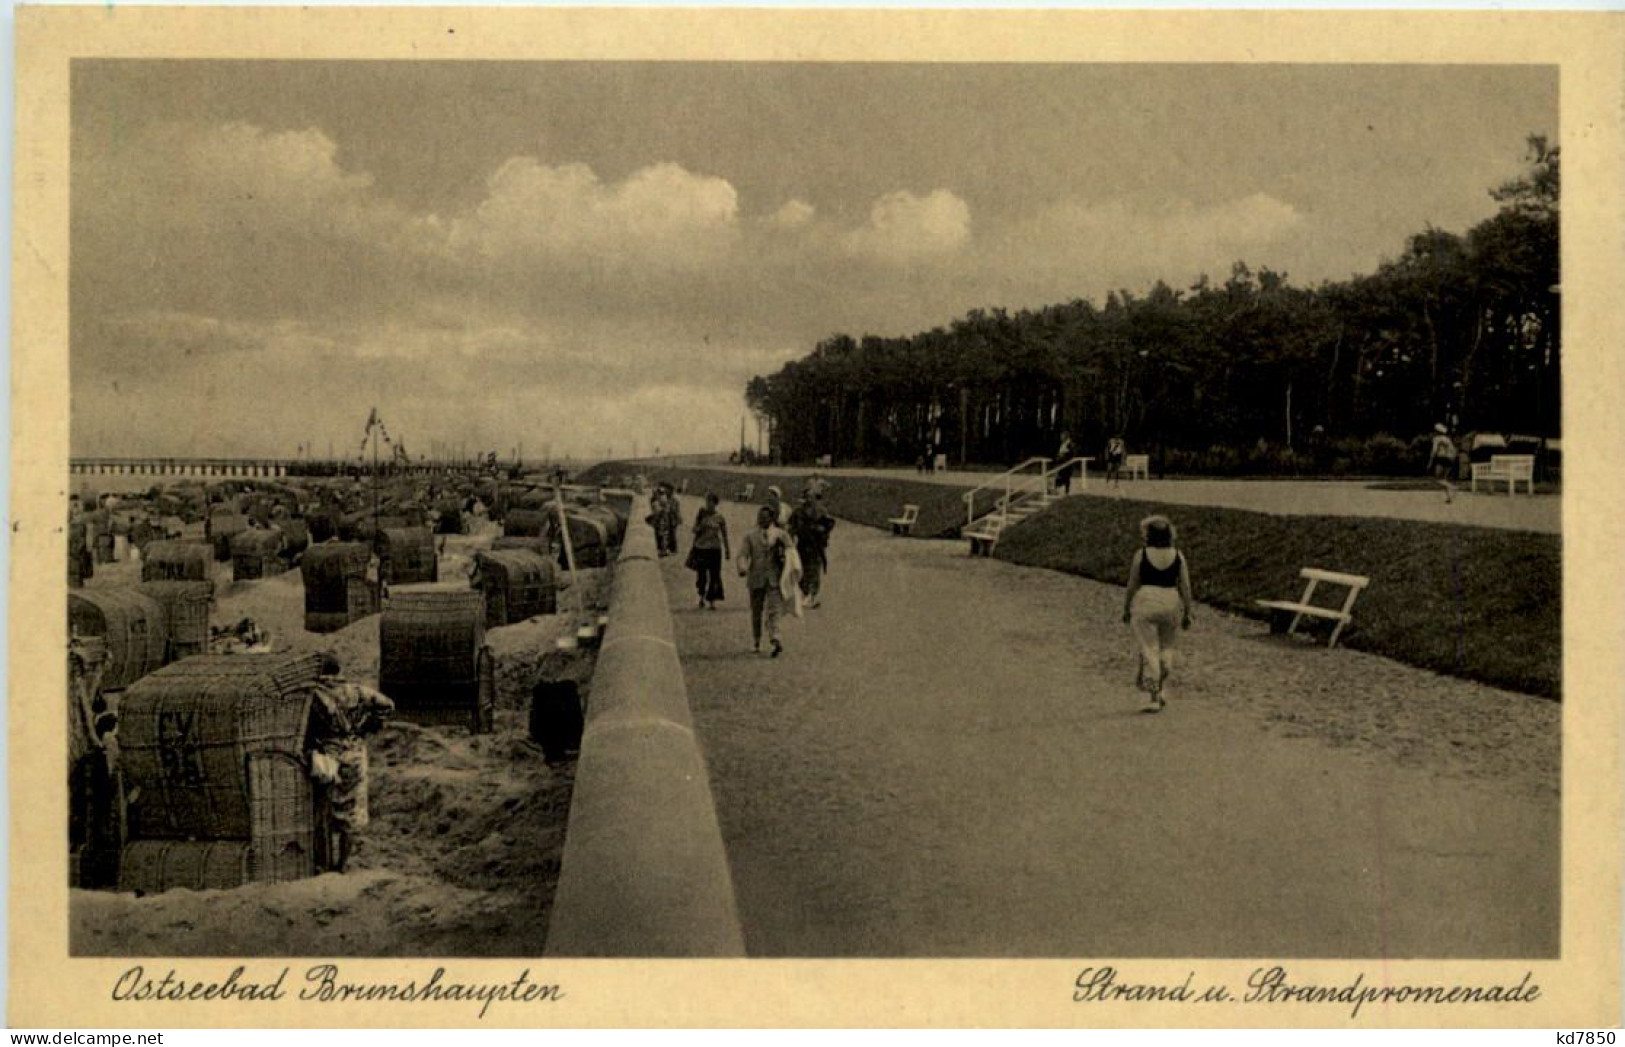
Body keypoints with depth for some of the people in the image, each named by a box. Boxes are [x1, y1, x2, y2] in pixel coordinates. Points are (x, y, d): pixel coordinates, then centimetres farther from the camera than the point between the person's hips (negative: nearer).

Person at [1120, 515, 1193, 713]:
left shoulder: (1141, 555, -5)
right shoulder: (1178, 556, 0)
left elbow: (1132, 585, 0)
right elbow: (1185, 587, 1)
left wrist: (1126, 608, 11)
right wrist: (1187, 613, 9)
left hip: (1145, 603, -2)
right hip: (1171, 603, 2)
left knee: (1149, 651, 0)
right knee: (1166, 648, 19)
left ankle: (1152, 699, -4)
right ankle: (1162, 691, 21)